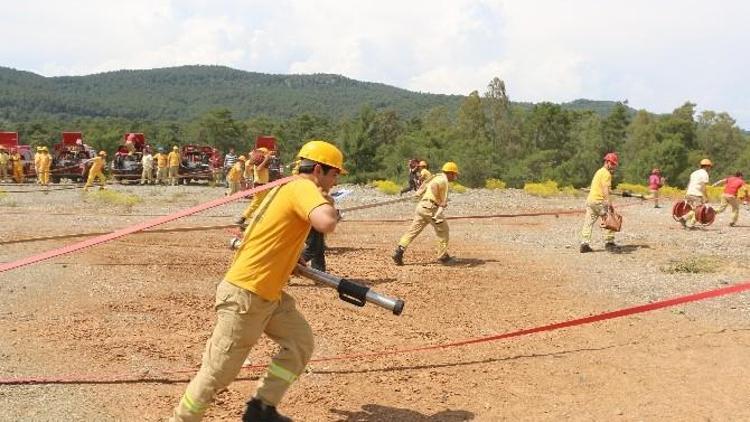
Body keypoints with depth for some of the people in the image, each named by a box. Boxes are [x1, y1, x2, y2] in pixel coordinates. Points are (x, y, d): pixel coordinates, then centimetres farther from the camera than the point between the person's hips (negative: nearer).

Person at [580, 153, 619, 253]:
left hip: (590, 200, 9)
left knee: (588, 222, 4)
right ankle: (609, 243, 5)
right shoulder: (606, 173, -9)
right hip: (599, 201, -9)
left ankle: (584, 243, 0)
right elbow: (605, 189, -20)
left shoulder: (599, 171, 21)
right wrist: (609, 202, -26)